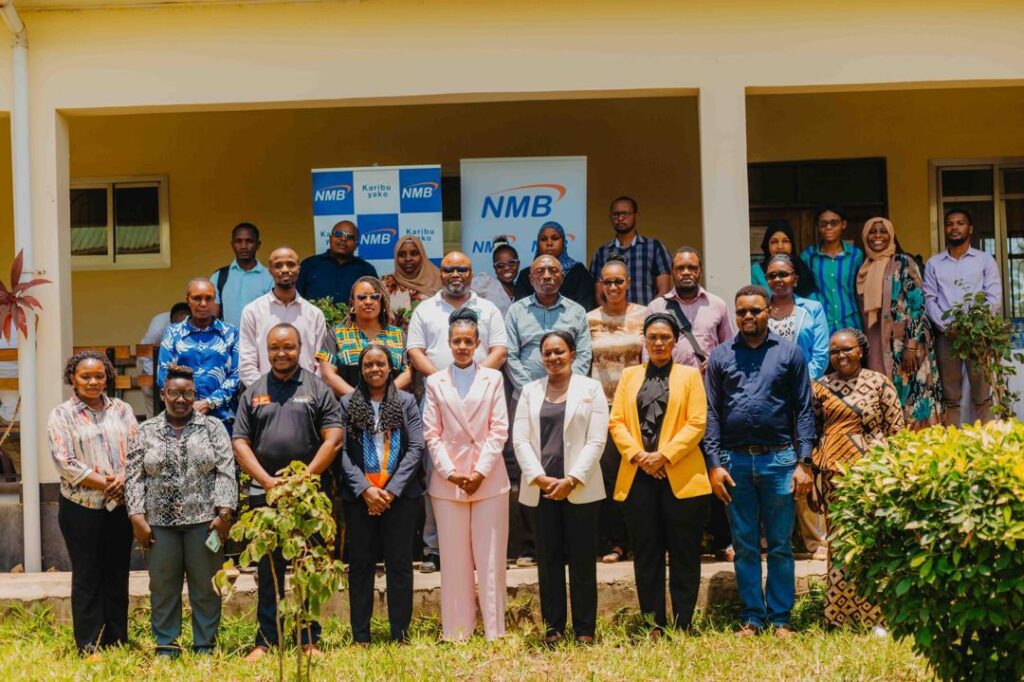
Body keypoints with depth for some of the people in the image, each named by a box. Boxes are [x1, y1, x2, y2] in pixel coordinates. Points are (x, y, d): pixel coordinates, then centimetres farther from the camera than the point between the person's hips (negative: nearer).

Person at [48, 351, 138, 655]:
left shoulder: (121, 410, 9)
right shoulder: (62, 414, -1)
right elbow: (64, 462, -10)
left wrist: (124, 478, -15)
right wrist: (104, 483, -15)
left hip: (120, 505, 3)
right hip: (81, 507, -3)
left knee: (117, 574, 9)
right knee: (87, 576, 3)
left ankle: (117, 641, 18)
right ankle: (88, 646, 10)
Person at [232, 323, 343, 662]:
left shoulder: (317, 388, 3)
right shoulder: (253, 393, 10)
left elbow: (333, 438, -3)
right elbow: (240, 442, 5)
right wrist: (267, 480, -8)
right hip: (264, 494, 2)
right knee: (268, 570, 7)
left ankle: (310, 640, 10)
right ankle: (266, 640, 13)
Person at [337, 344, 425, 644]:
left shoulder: (406, 402, 5)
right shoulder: (347, 404, 5)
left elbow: (416, 448, -1)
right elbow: (342, 451, -2)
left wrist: (392, 490, -10)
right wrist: (365, 489, -12)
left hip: (399, 494, 0)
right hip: (359, 496, 0)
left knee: (399, 563, 3)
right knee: (360, 563, 5)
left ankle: (400, 633, 10)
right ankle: (360, 636, 11)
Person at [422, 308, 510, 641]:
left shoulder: (493, 378, 6)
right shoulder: (435, 383, 9)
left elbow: (499, 429, 1)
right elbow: (431, 433, 5)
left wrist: (481, 471, -9)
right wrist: (450, 472, -7)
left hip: (489, 478, -1)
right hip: (448, 480, 1)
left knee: (490, 558, 1)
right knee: (455, 560, 3)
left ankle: (494, 633, 6)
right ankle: (457, 635, 8)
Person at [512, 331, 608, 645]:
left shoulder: (591, 389, 3)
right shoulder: (530, 391, 11)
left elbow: (596, 441, -4)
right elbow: (520, 440, 4)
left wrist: (571, 481, -12)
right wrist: (540, 478, -9)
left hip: (580, 488, -2)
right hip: (540, 489, 2)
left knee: (582, 559, 2)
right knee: (548, 559, 5)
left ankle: (585, 628, 8)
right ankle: (553, 626, 12)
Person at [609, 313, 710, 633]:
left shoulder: (689, 375, 7)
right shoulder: (629, 376, 15)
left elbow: (696, 423, -3)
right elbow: (616, 421, 7)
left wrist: (664, 455, -12)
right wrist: (637, 455, -8)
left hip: (680, 476, -2)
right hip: (639, 476, 2)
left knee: (683, 553, 0)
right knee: (646, 552, 4)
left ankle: (682, 625, 6)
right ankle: (653, 626, 10)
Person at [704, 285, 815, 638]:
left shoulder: (789, 352, 5)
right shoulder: (720, 356, 8)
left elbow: (804, 409, 3)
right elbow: (711, 413, 6)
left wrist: (804, 462, -4)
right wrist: (714, 464, -2)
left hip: (778, 459, -1)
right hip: (735, 461, 1)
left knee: (780, 545, 3)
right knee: (744, 546, 7)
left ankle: (780, 618, 9)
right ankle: (752, 618, 13)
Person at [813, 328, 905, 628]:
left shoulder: (879, 383, 4)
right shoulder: (822, 387, 10)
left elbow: (896, 428, 3)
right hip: (835, 473, 2)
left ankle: (876, 614, 3)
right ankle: (839, 614, 12)